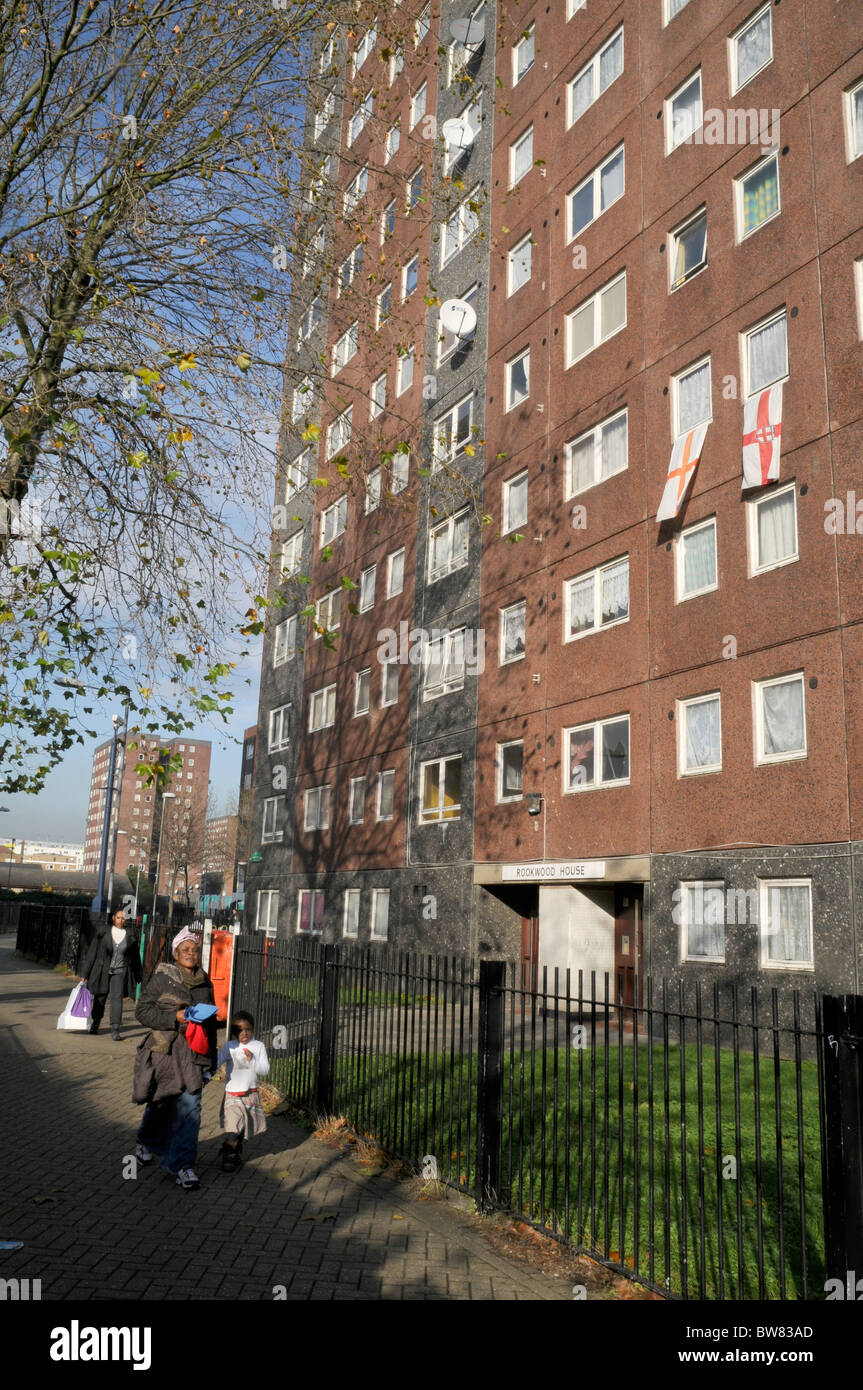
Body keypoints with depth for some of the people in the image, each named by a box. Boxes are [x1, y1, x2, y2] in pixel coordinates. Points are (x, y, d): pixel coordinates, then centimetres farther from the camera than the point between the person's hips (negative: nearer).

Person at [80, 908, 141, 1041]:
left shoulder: (130, 935, 0)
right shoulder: (104, 933, -3)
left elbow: (135, 956, 9)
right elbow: (93, 952, 1)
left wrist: (138, 977, 13)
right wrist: (86, 973, -1)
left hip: (120, 972, -1)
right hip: (103, 971, 1)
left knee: (117, 998, -14)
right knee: (100, 999, 12)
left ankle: (115, 1029, -16)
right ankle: (95, 1022, 38)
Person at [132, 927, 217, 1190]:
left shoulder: (205, 983, 8)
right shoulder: (161, 978, -5)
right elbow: (142, 1011, -8)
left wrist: (210, 1060, 16)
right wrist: (175, 1017, -19)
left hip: (194, 1052, 2)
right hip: (164, 1049, -2)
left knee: (190, 1106, -6)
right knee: (159, 1102, 14)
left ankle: (184, 1164, 2)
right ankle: (146, 1142, 44)